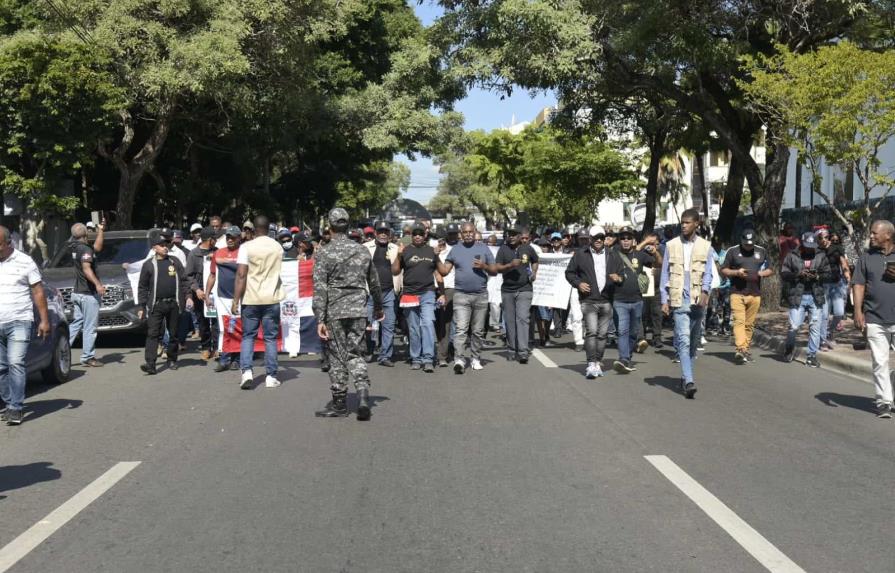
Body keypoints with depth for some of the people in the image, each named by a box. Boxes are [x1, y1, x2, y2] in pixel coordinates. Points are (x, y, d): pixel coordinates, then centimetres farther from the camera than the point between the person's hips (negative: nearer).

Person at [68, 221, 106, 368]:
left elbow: (97, 247, 24)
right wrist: (97, 284, -37)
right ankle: (87, 357, 3)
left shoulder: (76, 247, 12)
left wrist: (100, 230, 23)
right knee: (90, 327, -2)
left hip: (77, 292, 9)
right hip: (88, 294, -9)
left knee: (76, 323, 16)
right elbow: (86, 269, -28)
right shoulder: (85, 249, -16)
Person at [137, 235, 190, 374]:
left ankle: (172, 360, 21)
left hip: (174, 304, 2)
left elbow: (184, 280, 10)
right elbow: (142, 287, 6)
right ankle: (150, 364, -16)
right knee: (153, 334, -10)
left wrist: (188, 296, -3)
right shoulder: (148, 265, 6)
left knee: (173, 334, 9)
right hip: (156, 305, -2)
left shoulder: (174, 262, 11)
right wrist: (141, 307, 0)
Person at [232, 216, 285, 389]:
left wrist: (236, 300, -10)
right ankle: (271, 376, 7)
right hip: (272, 299, 2)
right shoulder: (278, 247, 5)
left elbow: (241, 275, -12)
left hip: (251, 299, -2)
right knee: (271, 338, 8)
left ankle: (246, 372, -5)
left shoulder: (246, 247, -7)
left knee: (248, 336, 10)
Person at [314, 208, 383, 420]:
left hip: (334, 312, -3)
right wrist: (378, 307, 29)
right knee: (355, 354, 10)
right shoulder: (363, 251, 7)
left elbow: (320, 289, -10)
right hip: (359, 311, 3)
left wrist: (320, 319, -9)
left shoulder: (324, 253, -5)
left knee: (337, 357, 6)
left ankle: (339, 404, 15)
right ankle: (363, 393, -11)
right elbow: (374, 283, 15)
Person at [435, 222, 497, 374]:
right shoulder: (455, 249, 8)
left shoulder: (484, 249, 8)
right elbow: (444, 271, 6)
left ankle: (475, 358, 21)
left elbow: (494, 271, 9)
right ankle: (459, 360, -17)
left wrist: (484, 266, -10)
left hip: (481, 295, 1)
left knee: (478, 331, 9)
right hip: (461, 295, -1)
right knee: (460, 329, -13)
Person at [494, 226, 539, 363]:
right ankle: (512, 351, 17)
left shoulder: (528, 249, 6)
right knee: (510, 321, 6)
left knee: (522, 318, -13)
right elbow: (497, 268, -5)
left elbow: (535, 261, 26)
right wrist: (510, 265, -21)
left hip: (524, 289, -1)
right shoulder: (503, 249, 3)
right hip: (507, 290, 1)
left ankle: (523, 352, -17)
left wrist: (534, 273, 10)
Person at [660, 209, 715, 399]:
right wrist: (664, 300, 0)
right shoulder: (671, 245, 6)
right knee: (684, 339, -13)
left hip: (698, 300, 2)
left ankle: (686, 376, 24)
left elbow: (708, 273, 0)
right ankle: (689, 382, -18)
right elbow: (665, 275, 7)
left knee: (694, 341, 10)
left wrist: (705, 292, -19)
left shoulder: (705, 246, 7)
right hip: (679, 300, -2)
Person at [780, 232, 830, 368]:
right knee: (794, 326, -4)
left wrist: (817, 276, -12)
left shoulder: (821, 256, 9)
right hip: (797, 296, -2)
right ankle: (789, 348, 24)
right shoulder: (792, 256, 3)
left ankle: (812, 356, 12)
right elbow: (783, 274, 1)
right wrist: (798, 274, -14)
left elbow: (827, 274, 7)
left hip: (816, 297, 2)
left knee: (815, 327, 3)